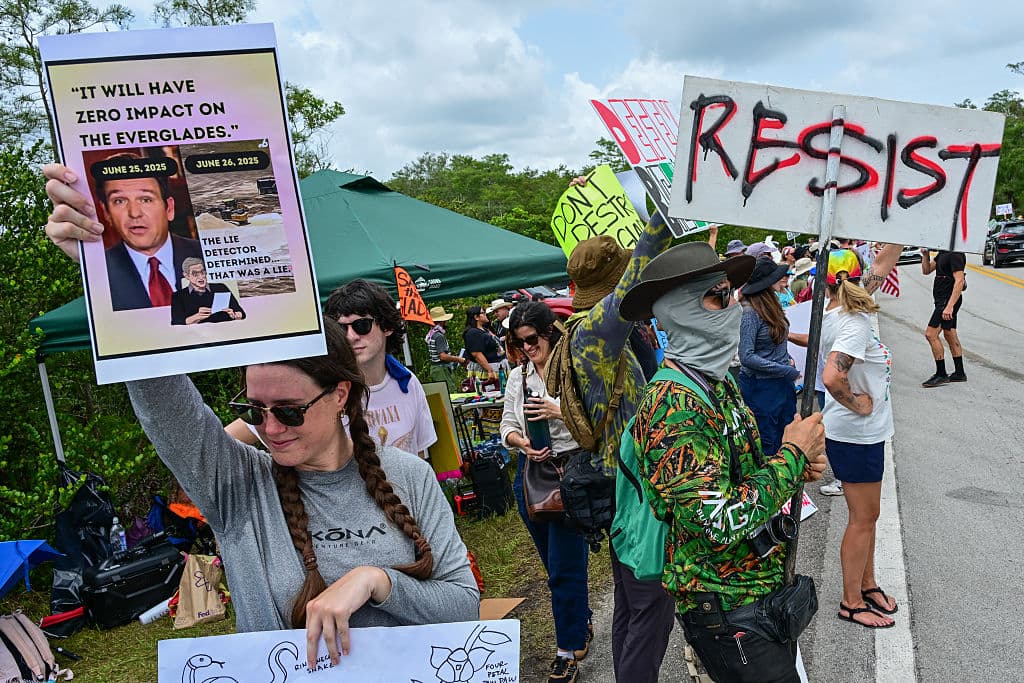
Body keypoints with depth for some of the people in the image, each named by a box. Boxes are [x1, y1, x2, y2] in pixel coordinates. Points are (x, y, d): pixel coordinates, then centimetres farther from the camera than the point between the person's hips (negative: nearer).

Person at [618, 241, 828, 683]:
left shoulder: (718, 380, 5)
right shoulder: (671, 406, -27)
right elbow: (723, 521, -31)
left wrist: (795, 466, -2)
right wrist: (793, 454, -19)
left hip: (766, 585, 9)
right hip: (728, 611, -9)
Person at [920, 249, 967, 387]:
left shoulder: (955, 254, -18)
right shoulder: (943, 253, 13)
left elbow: (959, 281, -24)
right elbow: (926, 270, 18)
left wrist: (949, 306, -29)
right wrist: (925, 255, 0)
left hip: (949, 300, -10)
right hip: (942, 299, 10)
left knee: (930, 334, -11)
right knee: (950, 335, 14)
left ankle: (941, 375, -6)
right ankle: (959, 373, 22)